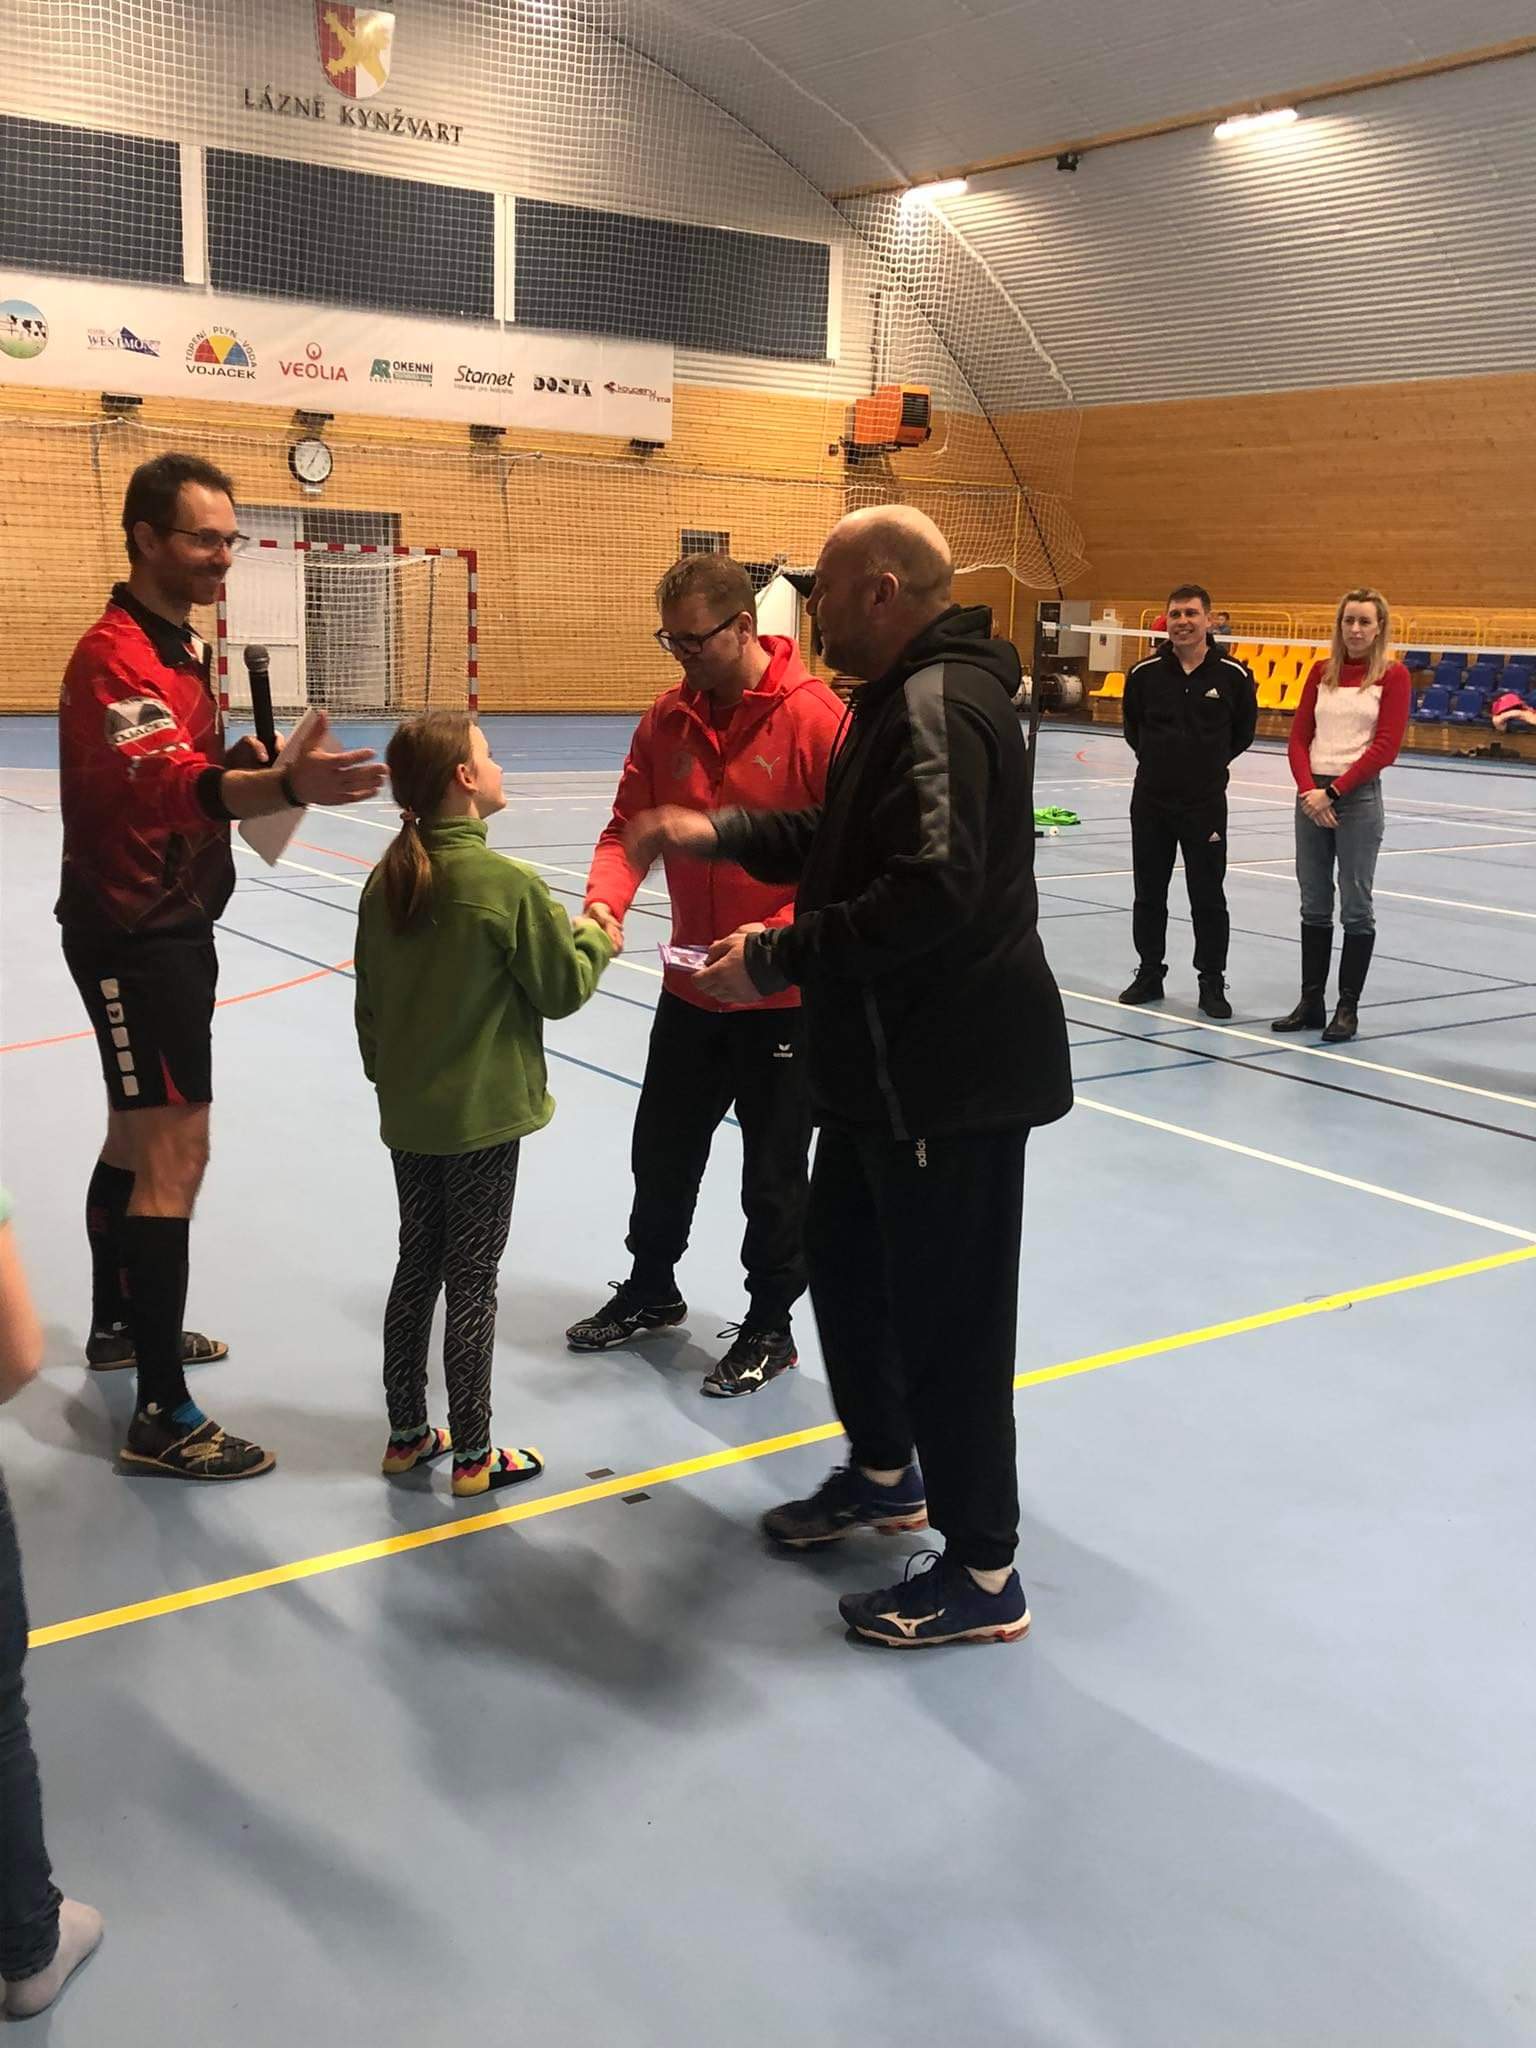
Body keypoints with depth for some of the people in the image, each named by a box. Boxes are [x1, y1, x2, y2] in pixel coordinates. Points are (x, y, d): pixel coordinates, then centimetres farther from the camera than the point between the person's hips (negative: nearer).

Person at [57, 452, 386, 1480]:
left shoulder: (182, 642, 11)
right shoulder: (115, 655, -20)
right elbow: (159, 781, -38)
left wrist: (249, 767, -7)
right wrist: (285, 786, -56)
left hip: (170, 926, 10)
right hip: (134, 936, -10)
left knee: (139, 1137, 21)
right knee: (174, 1157, -10)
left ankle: (120, 1324, 39)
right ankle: (163, 1416, -4)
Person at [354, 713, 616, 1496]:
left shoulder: (385, 883, 0)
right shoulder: (506, 884, -19)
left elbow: (368, 1001, 9)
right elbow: (562, 990, -10)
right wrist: (594, 939, 9)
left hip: (409, 1115, 6)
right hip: (483, 1116, -6)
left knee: (416, 1267, 17)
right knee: (471, 1282, 3)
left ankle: (406, 1434, 28)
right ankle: (472, 1454, 15)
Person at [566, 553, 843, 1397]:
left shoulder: (816, 719, -17)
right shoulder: (666, 719, 0)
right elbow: (629, 827, 2)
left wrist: (776, 938, -28)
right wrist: (605, 903, -18)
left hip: (784, 994, -6)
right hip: (691, 986, 6)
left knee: (774, 1169, 9)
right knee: (662, 1147, 20)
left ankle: (769, 1326, 28)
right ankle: (651, 1289, 42)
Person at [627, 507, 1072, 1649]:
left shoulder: (939, 707, -20)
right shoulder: (908, 697, 14)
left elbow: (931, 892, -32)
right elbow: (846, 842, 22)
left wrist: (779, 960, -24)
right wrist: (721, 833, 11)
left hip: (952, 1076, -11)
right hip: (895, 1065, 11)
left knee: (946, 1311, -1)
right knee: (843, 1256, 23)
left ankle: (983, 1574, 14)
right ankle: (885, 1473, 43)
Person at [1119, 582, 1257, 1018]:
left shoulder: (1233, 675, -6)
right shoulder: (1145, 672, -3)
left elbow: (1243, 732, 8)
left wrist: (1212, 761, 9)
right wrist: (1156, 758, 12)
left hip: (1205, 803, -2)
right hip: (1150, 799, 2)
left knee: (1208, 897, 3)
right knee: (1149, 894, 11)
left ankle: (1212, 983, 14)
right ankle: (1149, 974, 24)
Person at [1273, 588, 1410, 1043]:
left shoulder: (1393, 676, -2)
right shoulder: (1321, 671, 10)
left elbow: (1385, 748, -9)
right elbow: (1299, 737, 7)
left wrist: (1332, 791, -14)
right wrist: (1309, 790, -9)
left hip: (1358, 799, -4)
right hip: (1311, 796, 4)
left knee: (1356, 907, 1)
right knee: (1314, 904, 9)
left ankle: (1348, 1007, 8)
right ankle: (1311, 1002, 16)